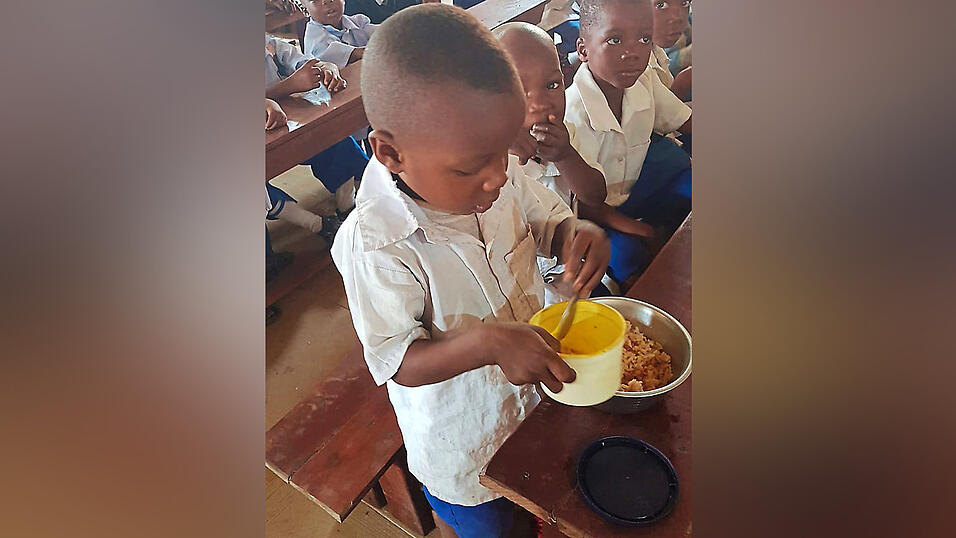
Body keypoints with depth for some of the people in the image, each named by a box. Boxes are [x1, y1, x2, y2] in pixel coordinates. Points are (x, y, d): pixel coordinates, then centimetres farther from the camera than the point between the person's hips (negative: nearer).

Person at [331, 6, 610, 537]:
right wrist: (487, 342, -43)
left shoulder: (500, 174, -19)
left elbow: (545, 218, 0)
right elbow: (398, 363, -27)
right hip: (464, 437, -5)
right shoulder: (374, 245, -35)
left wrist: (576, 232, -24)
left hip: (537, 393, 5)